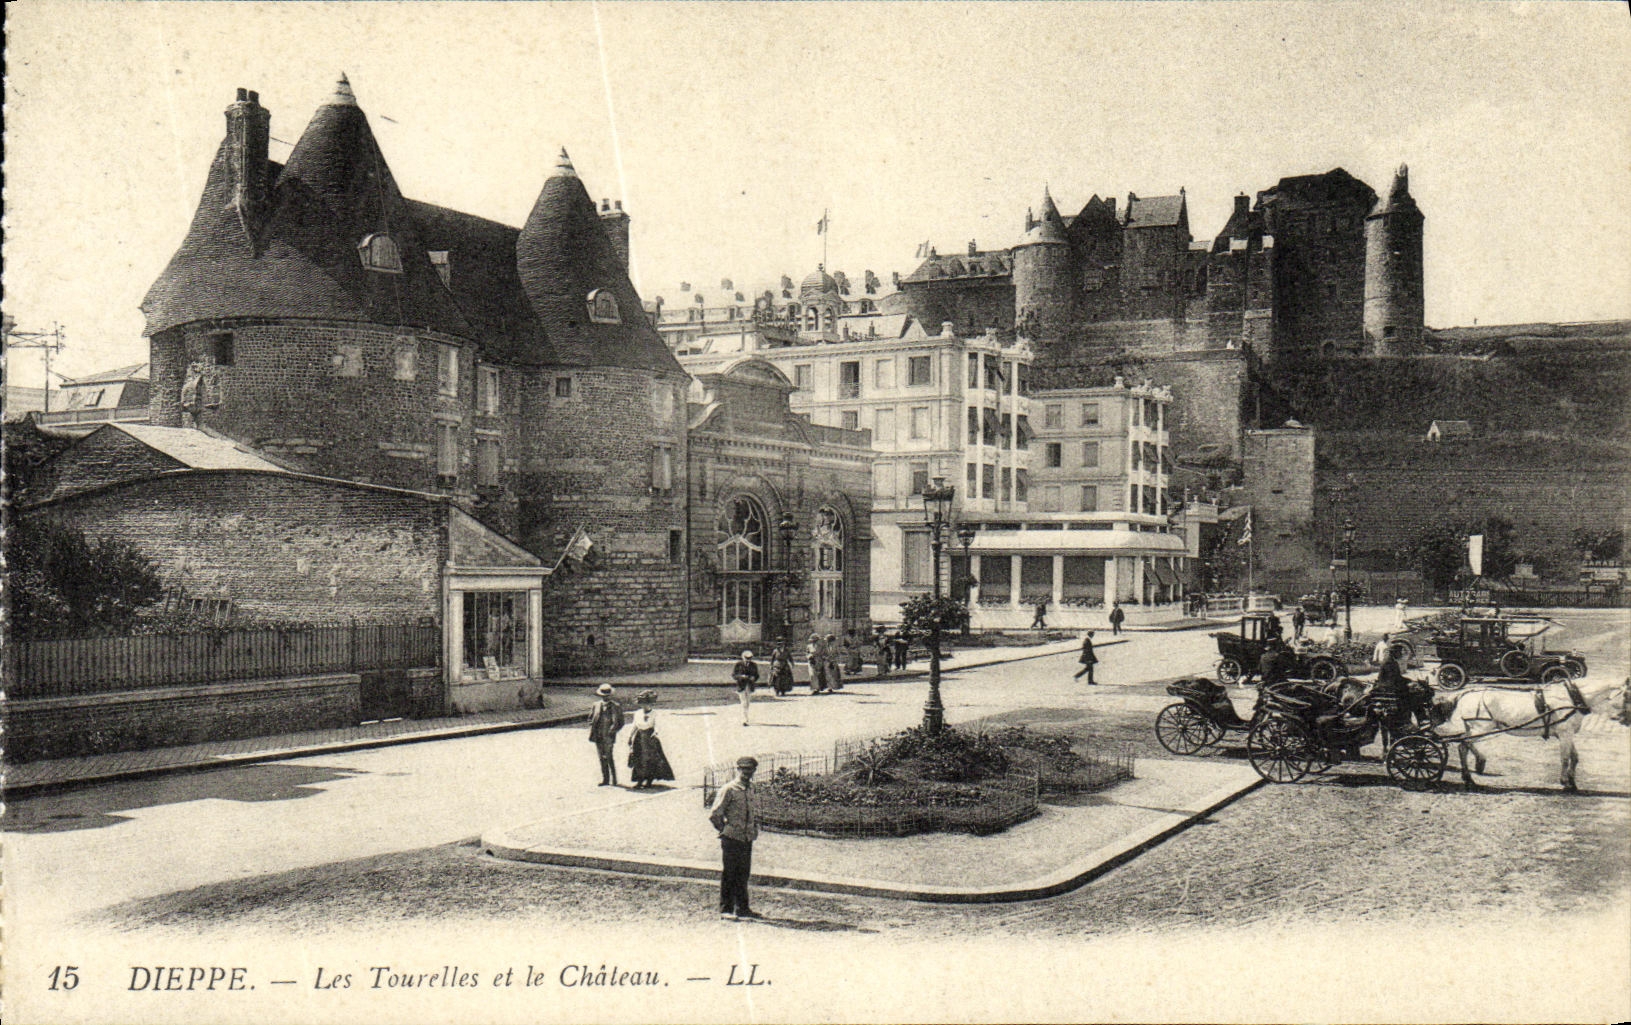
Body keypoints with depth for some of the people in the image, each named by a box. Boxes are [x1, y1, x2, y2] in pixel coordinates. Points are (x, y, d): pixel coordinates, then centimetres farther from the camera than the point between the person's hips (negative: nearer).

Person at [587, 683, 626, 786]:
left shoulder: (615, 706, -1)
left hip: (608, 737, -4)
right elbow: (591, 719, 16)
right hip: (598, 737, 4)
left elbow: (620, 721, 2)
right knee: (602, 758, 8)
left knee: (608, 757, -9)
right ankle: (605, 779, 15)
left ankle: (614, 779, 0)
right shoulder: (596, 705, 9)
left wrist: (612, 731, -8)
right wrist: (592, 730, 2)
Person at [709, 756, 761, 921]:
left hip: (747, 839, 7)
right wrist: (725, 830, -2)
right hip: (731, 839, -7)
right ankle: (725, 909, 7)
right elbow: (714, 814, -12)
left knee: (743, 874, 14)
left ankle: (742, 908, 22)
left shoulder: (750, 789, 11)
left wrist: (754, 828, 13)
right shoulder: (728, 790, -12)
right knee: (728, 874, 0)